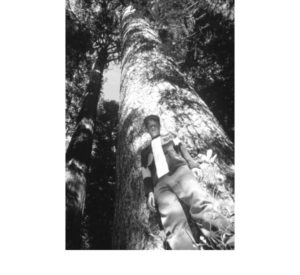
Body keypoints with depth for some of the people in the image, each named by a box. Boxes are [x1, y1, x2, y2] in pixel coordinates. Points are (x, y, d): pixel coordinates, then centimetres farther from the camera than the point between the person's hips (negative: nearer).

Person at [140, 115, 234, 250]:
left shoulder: (170, 138, 33)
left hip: (179, 171, 0)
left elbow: (183, 150, 17)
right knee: (172, 218, -28)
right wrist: (149, 192, 4)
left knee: (200, 204, -29)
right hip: (160, 183, 0)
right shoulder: (145, 151, 33)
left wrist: (193, 165, -3)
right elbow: (146, 173, 21)